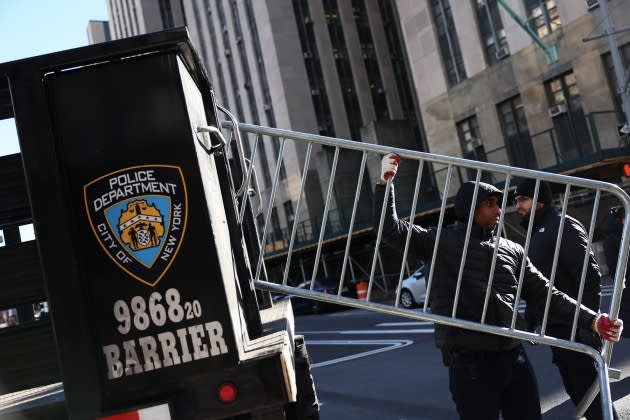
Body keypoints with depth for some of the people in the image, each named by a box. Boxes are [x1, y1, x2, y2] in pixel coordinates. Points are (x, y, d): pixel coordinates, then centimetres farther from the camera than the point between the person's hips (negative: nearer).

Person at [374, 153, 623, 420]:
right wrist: (385, 182, -11)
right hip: (469, 362, -5)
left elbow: (545, 294, 10)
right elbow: (390, 228, -2)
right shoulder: (441, 241, 2)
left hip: (514, 358, 5)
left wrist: (590, 320, 0)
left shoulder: (512, 250, 13)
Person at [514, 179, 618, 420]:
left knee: (589, 390, -6)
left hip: (574, 328, -9)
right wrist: (529, 321, 20)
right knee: (576, 390, 13)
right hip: (555, 328, 9)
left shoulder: (563, 226, -8)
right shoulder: (536, 235, 20)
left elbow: (589, 275, -17)